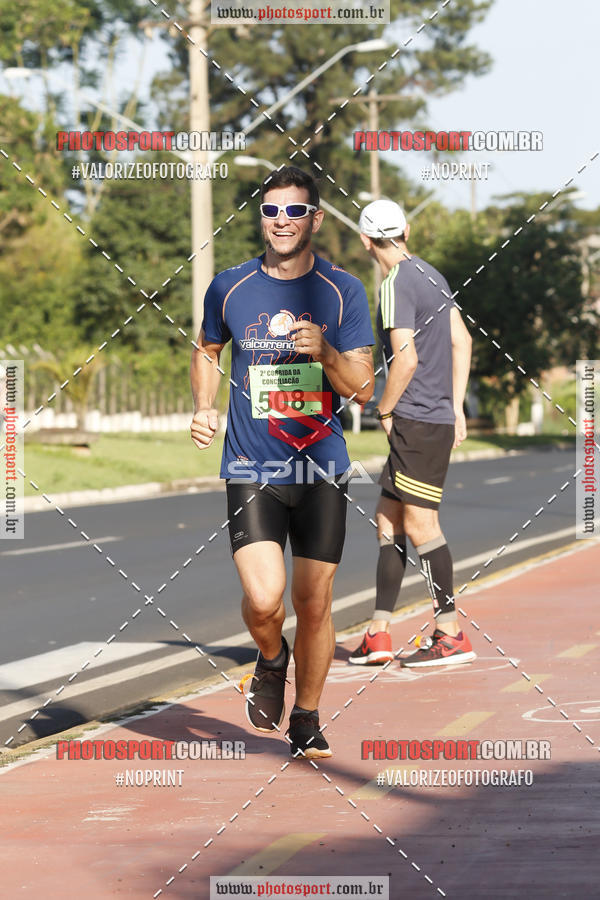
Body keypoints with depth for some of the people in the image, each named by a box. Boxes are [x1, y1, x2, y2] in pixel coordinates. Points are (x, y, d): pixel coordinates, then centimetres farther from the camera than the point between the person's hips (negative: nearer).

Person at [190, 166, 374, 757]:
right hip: (251, 469, 0)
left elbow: (363, 388, -2)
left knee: (314, 604, 3)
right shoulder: (229, 288, 2)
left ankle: (306, 721, 24)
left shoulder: (342, 292, 0)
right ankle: (271, 661, 18)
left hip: (321, 469, 0)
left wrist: (325, 352, -21)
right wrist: (203, 407, 5)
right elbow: (207, 350, 22)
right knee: (263, 599, -17)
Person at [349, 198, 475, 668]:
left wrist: (385, 409, -6)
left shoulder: (396, 285, -14)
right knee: (388, 522, 10)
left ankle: (452, 634, 0)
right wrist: (456, 406, 20)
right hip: (438, 416, 9)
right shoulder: (431, 274, 14)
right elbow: (462, 341, 18)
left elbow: (406, 359, -20)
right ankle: (379, 634, 11)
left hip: (419, 421, -9)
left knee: (420, 526, -4)